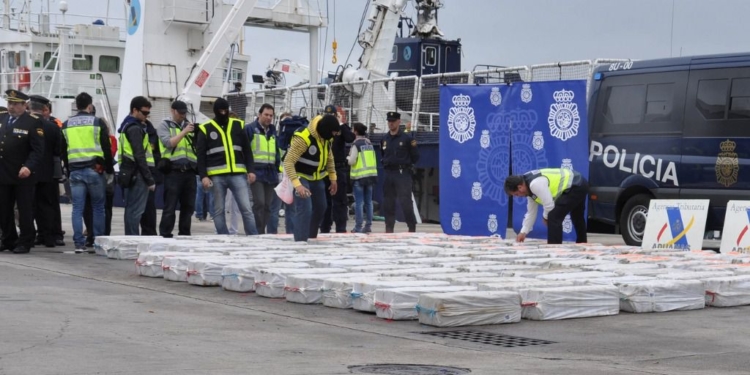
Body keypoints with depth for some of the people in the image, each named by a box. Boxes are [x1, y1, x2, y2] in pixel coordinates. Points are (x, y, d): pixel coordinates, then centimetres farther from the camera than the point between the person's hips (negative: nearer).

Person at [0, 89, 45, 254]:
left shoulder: (33, 122, -7)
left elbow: (38, 149, -12)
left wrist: (29, 167, -25)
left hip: (22, 175, -5)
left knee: (25, 210, 3)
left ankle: (25, 242, 10)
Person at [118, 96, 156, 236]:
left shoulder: (127, 126, 19)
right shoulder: (135, 128, -12)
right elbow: (139, 156, -18)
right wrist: (150, 179, -17)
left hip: (129, 173, 10)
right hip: (137, 174, -10)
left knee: (131, 209, 12)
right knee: (136, 210, -9)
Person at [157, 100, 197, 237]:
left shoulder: (189, 125, 19)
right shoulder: (164, 125, 5)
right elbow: (168, 142, -10)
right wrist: (184, 132, -11)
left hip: (190, 171, 5)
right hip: (173, 172, -5)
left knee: (188, 206, 7)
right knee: (170, 207, -4)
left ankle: (184, 235, 15)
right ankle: (165, 235, 0)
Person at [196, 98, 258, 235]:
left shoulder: (238, 125, 11)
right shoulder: (206, 129, 4)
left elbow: (247, 150, 12)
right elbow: (201, 155, 1)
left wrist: (251, 170, 2)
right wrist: (203, 176, -8)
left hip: (238, 174, 1)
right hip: (216, 175, -1)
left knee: (247, 208, -2)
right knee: (218, 210, 4)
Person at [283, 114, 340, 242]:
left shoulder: (326, 137, -7)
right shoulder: (303, 138, -33)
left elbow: (329, 156, 12)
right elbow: (288, 162, -33)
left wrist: (333, 178, 11)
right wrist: (297, 184, -42)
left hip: (317, 177, 8)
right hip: (301, 177, -8)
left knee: (320, 208, 17)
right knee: (305, 209, -20)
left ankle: (311, 238, 36)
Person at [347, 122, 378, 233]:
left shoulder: (356, 144, -9)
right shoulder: (369, 143, 11)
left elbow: (352, 161, -13)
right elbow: (373, 160, 14)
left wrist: (347, 157, 5)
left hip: (359, 176, -6)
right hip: (371, 174, 6)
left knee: (359, 202, -3)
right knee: (368, 202, 11)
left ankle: (358, 227, -4)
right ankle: (368, 225, 11)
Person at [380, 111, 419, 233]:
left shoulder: (407, 138, -3)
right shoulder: (385, 139, 13)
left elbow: (415, 157, 0)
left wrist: (405, 164, -5)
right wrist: (385, 163, 12)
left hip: (403, 174, -6)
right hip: (389, 174, 6)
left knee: (405, 202, -10)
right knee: (388, 203, 7)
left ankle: (412, 227, -2)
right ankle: (389, 228, 14)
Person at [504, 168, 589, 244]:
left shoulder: (535, 184, -28)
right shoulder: (529, 184, 5)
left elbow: (549, 205, -28)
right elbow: (531, 212, 13)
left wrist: (545, 217, -6)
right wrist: (523, 232, 12)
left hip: (575, 187, -11)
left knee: (554, 217, -16)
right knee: (577, 217, 30)